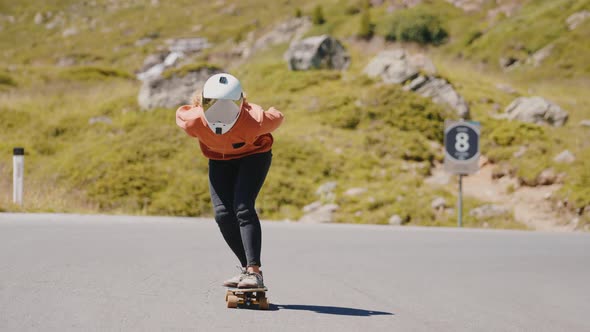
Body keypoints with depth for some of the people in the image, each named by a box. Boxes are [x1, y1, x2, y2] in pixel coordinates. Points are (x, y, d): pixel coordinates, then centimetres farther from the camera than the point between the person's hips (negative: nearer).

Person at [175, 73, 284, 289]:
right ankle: (248, 267, 7)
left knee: (243, 208, -22)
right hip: (219, 159, 4)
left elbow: (277, 118, -18)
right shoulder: (193, 121, -32)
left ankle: (254, 271, -25)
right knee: (223, 214, -8)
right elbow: (181, 113, -8)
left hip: (253, 155, -3)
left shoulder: (254, 122, -40)